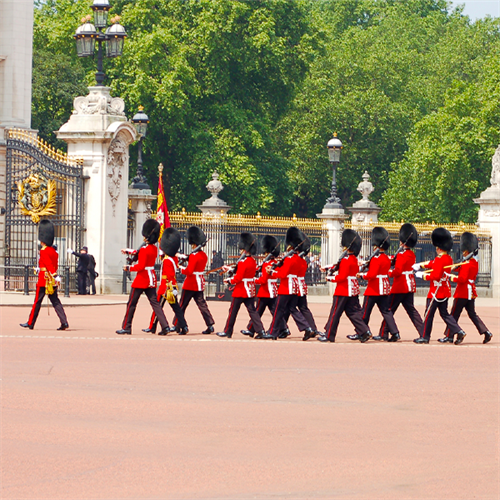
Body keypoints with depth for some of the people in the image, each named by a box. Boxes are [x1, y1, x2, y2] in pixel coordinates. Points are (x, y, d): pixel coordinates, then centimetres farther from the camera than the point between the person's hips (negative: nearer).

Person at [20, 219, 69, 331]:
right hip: (52, 283, 7)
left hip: (43, 281, -7)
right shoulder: (53, 251, 12)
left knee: (37, 302, 3)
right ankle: (64, 322, -8)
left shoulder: (43, 251, -13)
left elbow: (49, 265, -23)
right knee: (55, 302, 4)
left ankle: (30, 323, 13)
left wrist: (54, 276, -31)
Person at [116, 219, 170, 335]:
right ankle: (165, 327, -7)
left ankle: (126, 328, 9)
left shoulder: (144, 249, -17)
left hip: (142, 279, -8)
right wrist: (128, 251, 30)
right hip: (151, 279, 8)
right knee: (155, 303, 5)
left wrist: (128, 268, -7)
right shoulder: (154, 248, 8)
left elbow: (140, 266, -21)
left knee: (131, 304, 3)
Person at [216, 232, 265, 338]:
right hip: (250, 290, 8)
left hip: (241, 290, -8)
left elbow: (238, 278, -21)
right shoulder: (253, 261, 8)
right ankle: (260, 331, -1)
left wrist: (229, 280, -4)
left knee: (233, 311, 3)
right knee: (252, 310, 8)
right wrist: (230, 269, 22)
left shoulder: (243, 262, -18)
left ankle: (227, 332, 10)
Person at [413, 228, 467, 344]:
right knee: (444, 314, 13)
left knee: (428, 314, 2)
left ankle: (425, 337, 9)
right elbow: (431, 263, 20)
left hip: (436, 291, -9)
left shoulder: (439, 260, -19)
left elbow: (435, 276, -24)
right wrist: (419, 265, 18)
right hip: (445, 291, 9)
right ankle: (459, 332, 1)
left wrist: (422, 275, -13)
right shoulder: (449, 259, 10)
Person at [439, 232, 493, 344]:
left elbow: (462, 279, -23)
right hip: (471, 292, 9)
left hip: (462, 293, -9)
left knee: (454, 314, 0)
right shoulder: (475, 262, 11)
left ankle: (449, 336, 6)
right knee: (472, 314, 11)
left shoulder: (466, 264, -17)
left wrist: (453, 278, -10)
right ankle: (486, 332, 0)